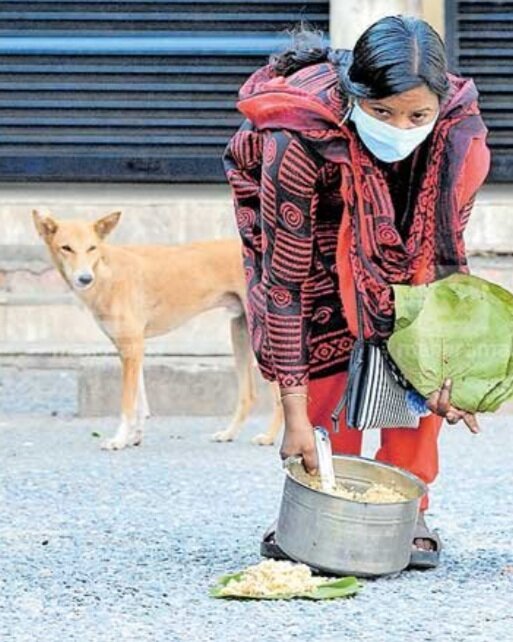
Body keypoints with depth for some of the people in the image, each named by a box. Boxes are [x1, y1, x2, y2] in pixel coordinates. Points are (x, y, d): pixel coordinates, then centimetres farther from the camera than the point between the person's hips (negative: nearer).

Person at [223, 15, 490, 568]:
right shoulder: (299, 139, -42)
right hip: (297, 207, -2)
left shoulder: (458, 128, -34)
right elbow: (286, 277, -37)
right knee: (323, 347, -13)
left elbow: (447, 251, -20)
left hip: (399, 228, 3)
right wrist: (295, 413, -35)